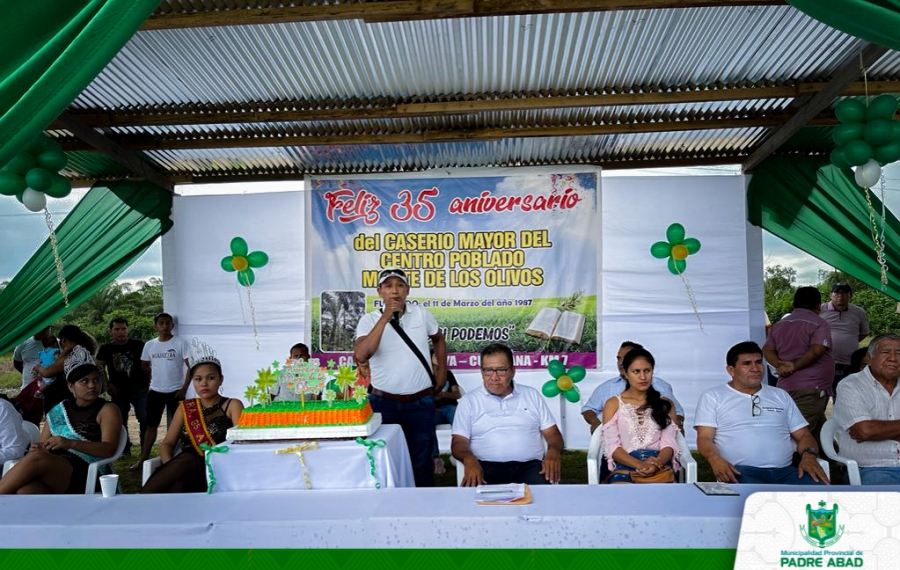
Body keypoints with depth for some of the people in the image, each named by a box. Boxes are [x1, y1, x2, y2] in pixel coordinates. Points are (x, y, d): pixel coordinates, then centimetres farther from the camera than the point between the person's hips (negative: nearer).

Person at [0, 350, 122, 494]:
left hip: (86, 475, -4)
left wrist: (70, 443, -22)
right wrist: (39, 448, -6)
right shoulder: (59, 410, 22)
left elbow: (109, 449, -7)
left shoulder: (107, 411, 7)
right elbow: (43, 445, 20)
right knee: (25, 490, -34)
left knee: (36, 459, -32)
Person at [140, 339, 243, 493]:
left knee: (185, 461, -34)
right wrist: (170, 466, -9)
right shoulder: (185, 407, 20)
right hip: (185, 472, 3)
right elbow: (167, 443, 16)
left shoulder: (232, 406, 9)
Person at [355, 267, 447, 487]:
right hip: (384, 403, -1)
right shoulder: (369, 320, -6)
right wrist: (385, 317, -24)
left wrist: (442, 370, 13)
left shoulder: (422, 314, 1)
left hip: (421, 402, 1)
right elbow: (361, 356, -24)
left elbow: (438, 339, 20)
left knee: (422, 463, 10)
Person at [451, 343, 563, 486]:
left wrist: (553, 452, -9)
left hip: (530, 466, 1)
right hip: (487, 468, -1)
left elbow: (553, 434, 16)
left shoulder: (532, 395, 17)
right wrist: (469, 459, -19)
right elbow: (459, 441, 5)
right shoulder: (468, 401, 12)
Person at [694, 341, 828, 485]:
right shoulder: (712, 397, 12)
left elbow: (803, 434, 22)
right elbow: (704, 438, 2)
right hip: (741, 471, -4)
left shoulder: (780, 395, 26)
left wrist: (808, 455, -3)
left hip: (785, 471, 5)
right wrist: (715, 458, -22)